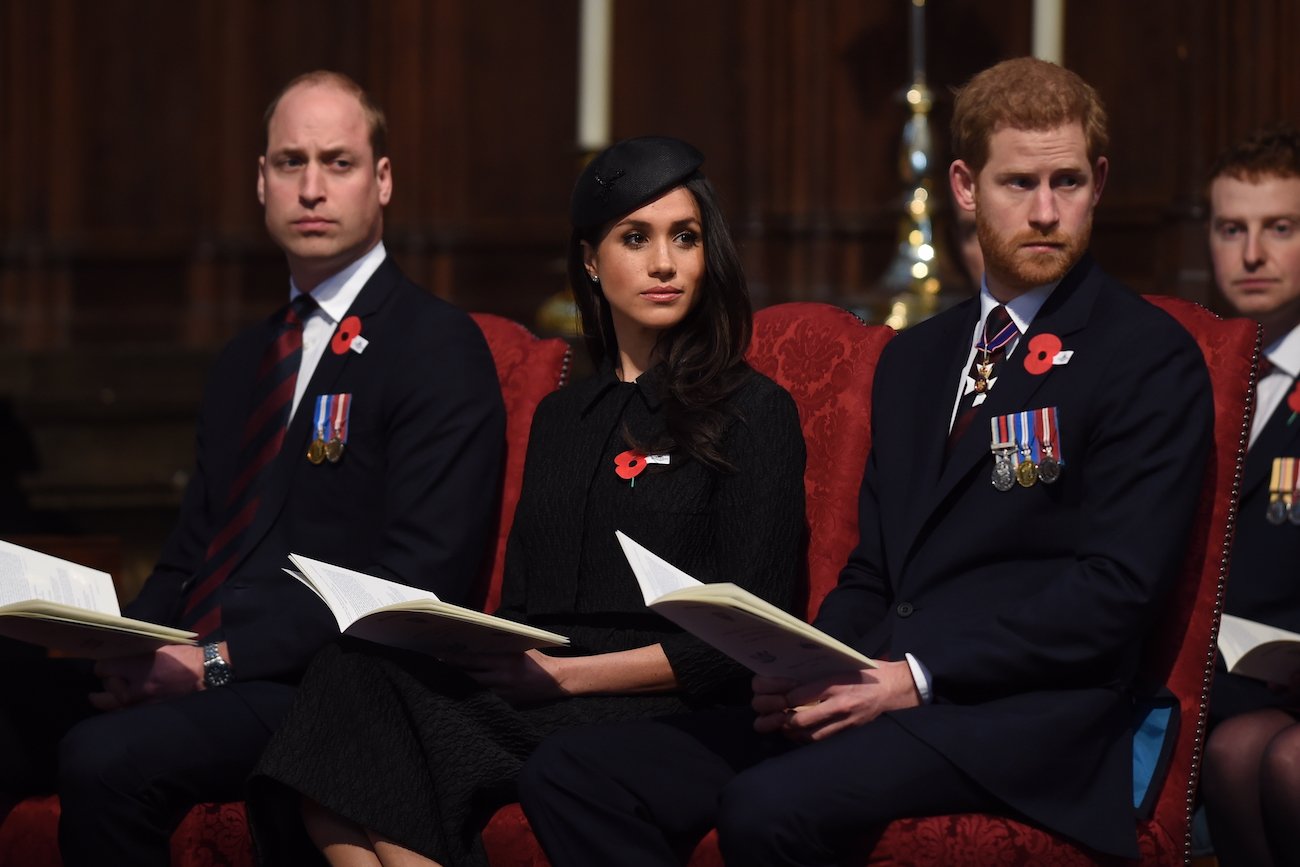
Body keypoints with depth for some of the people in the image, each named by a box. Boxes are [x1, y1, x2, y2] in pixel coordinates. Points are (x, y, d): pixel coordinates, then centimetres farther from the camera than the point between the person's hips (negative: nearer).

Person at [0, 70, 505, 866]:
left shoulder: (440, 347, -2)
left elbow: (419, 580, -11)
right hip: (189, 668, 7)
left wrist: (221, 661, -17)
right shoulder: (248, 361, 25)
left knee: (107, 759, -33)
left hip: (318, 684, -7)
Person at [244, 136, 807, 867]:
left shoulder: (754, 414, 5)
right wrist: (472, 651, -3)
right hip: (535, 698, 6)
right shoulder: (560, 419, 25)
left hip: (663, 718, -6)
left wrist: (567, 673, -12)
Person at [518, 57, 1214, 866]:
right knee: (572, 774, -13)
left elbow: (1117, 587, -9)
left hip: (1016, 710, -7)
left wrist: (916, 677, -16)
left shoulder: (1152, 359, 1)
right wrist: (804, 674, 1)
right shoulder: (915, 360, 24)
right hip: (861, 692, 7)